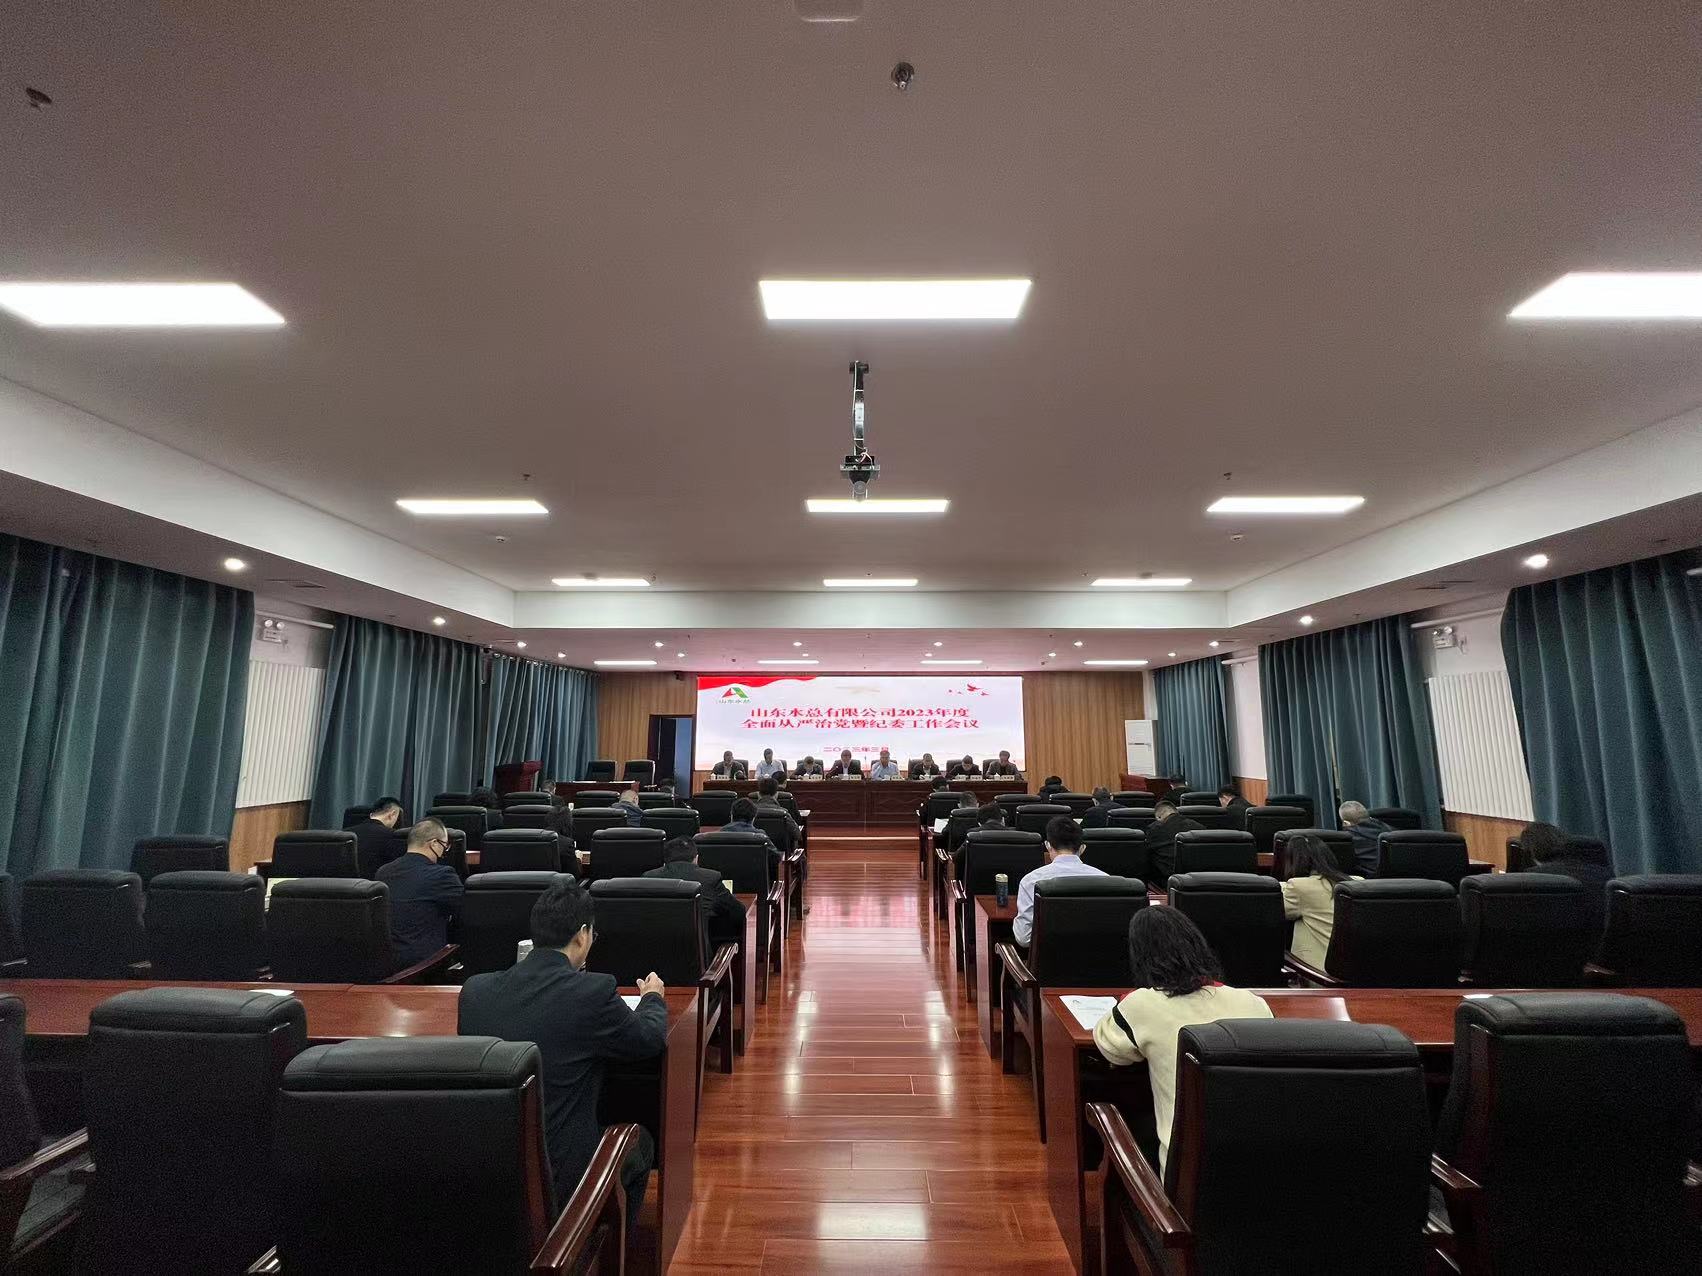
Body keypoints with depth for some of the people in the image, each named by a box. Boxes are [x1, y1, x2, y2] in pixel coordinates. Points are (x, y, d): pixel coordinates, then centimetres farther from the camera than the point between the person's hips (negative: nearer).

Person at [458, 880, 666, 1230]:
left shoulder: (474, 990, -9)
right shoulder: (594, 991, -21)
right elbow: (651, 1039, -4)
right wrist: (653, 998, 18)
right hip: (563, 1177, -5)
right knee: (639, 1140, 26)